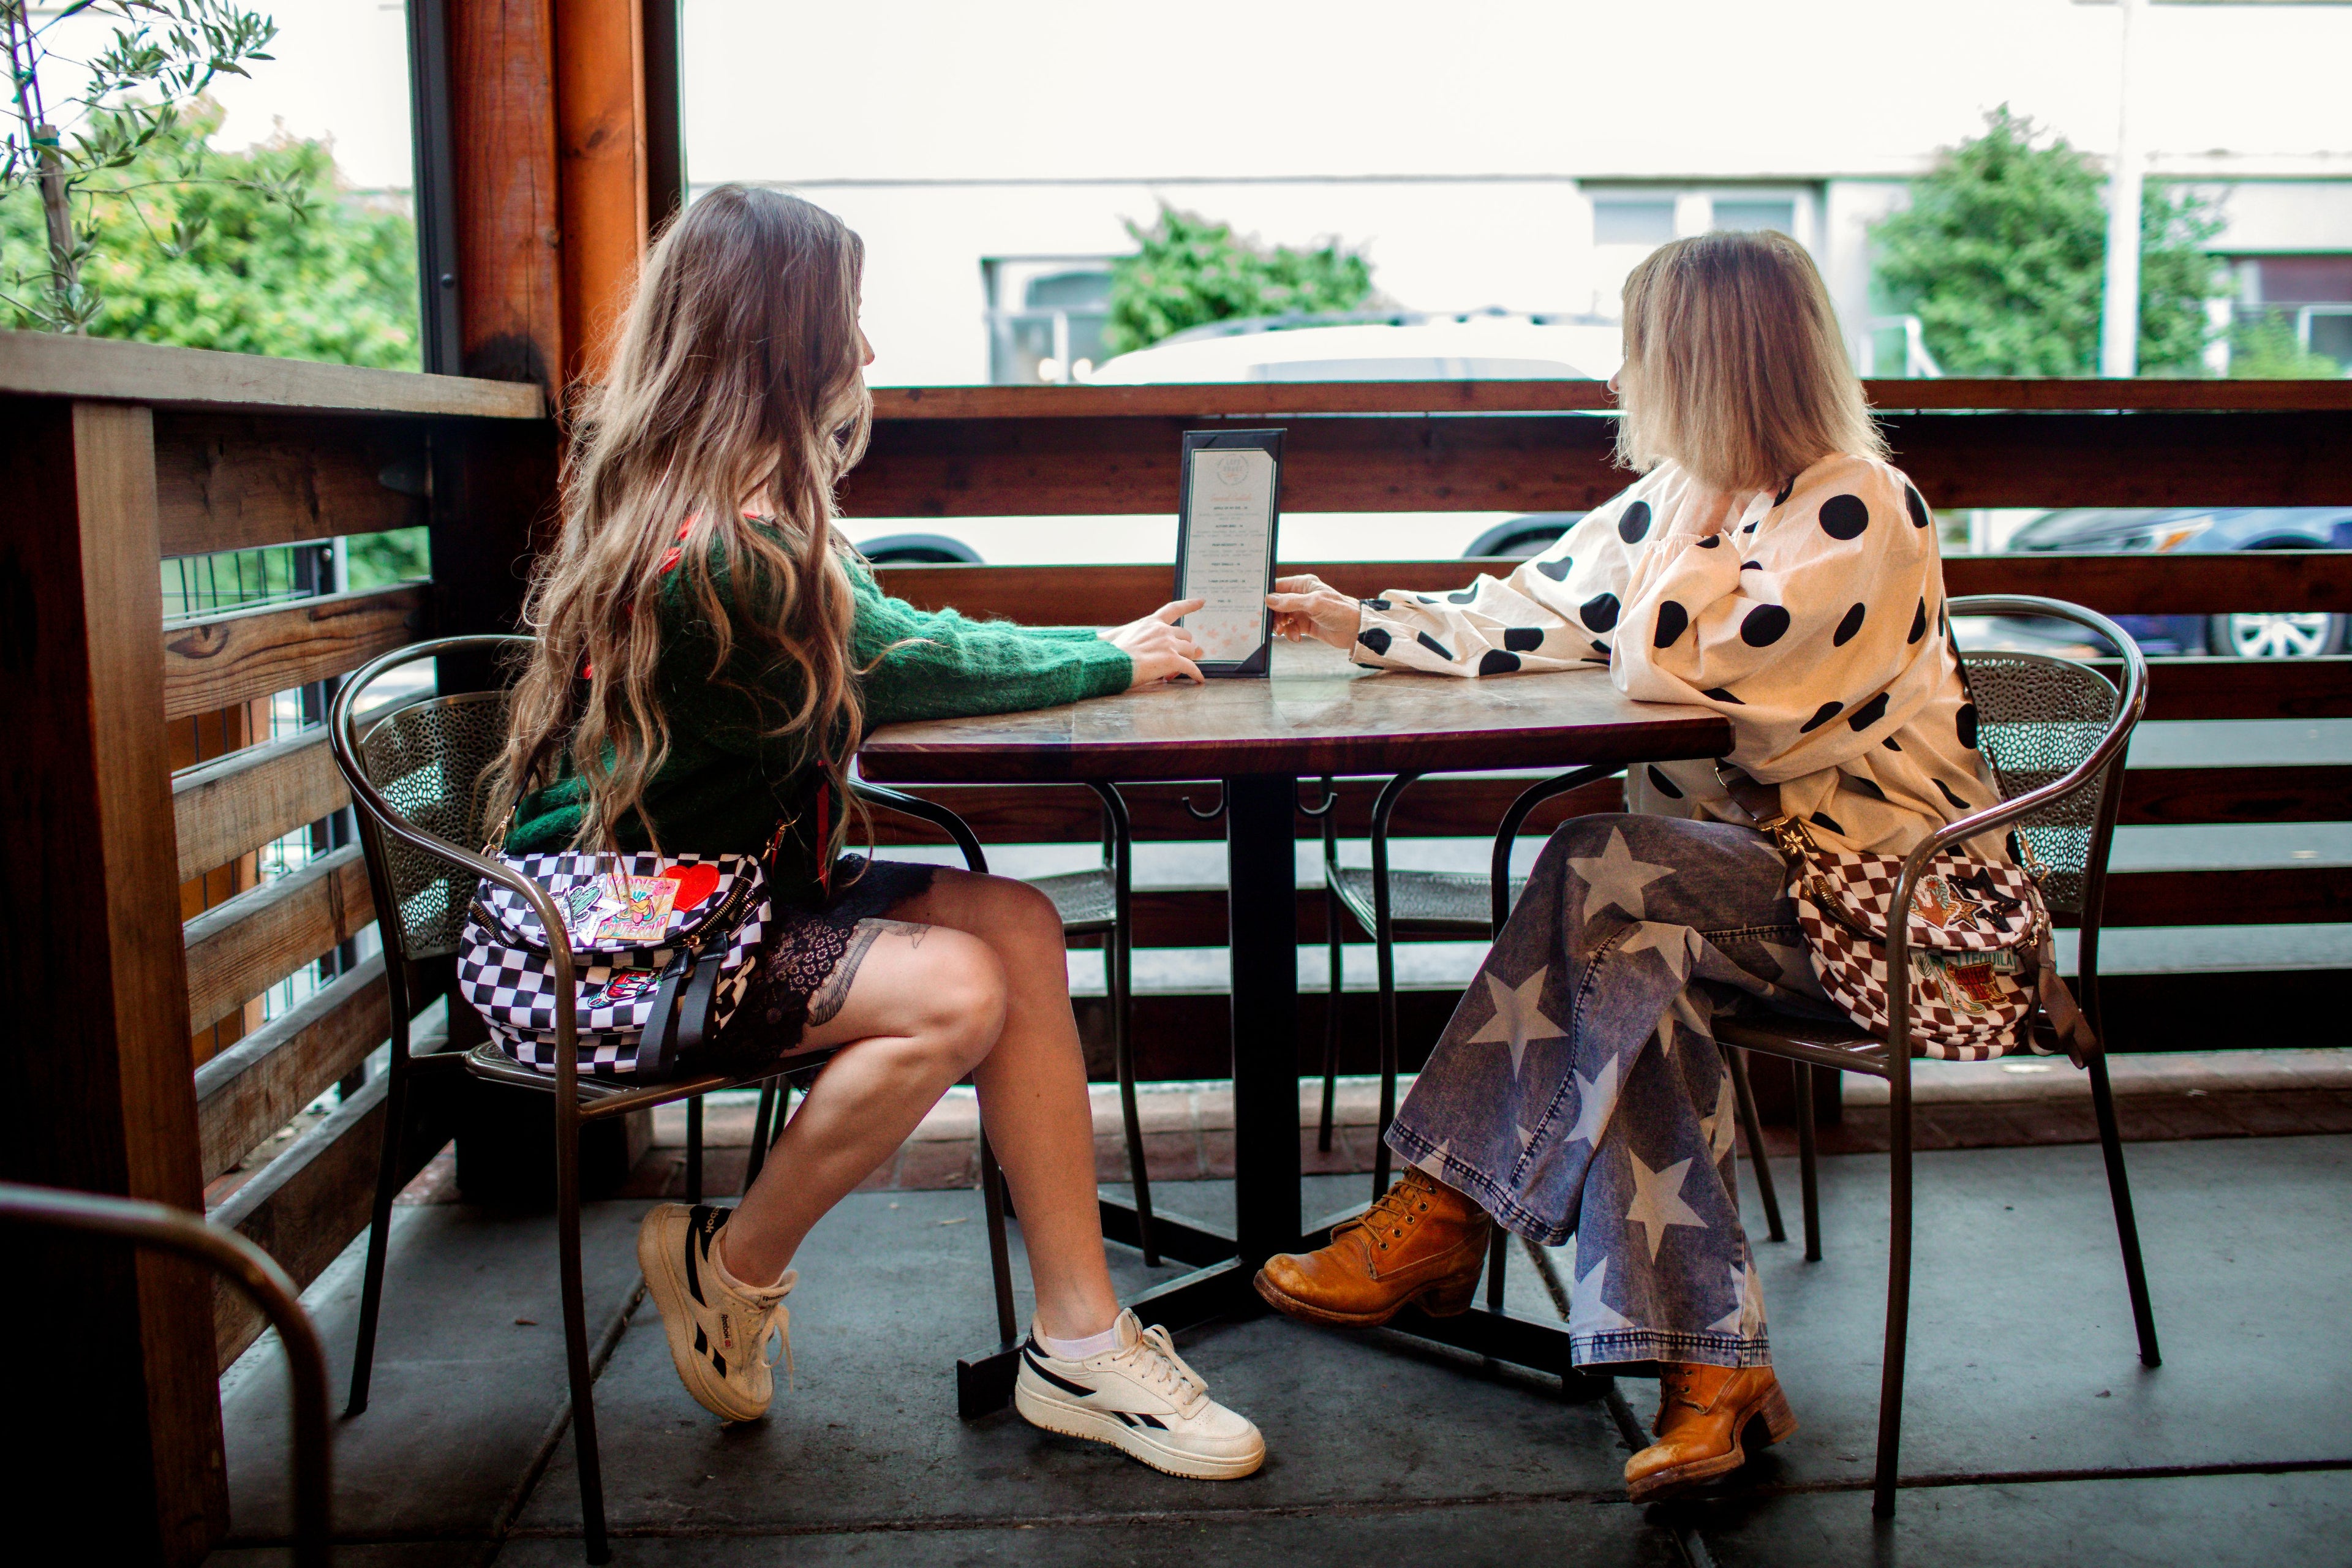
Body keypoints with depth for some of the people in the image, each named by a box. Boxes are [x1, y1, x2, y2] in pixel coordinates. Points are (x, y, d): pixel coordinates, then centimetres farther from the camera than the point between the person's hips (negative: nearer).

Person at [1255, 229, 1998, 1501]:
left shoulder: (1857, 511, -13)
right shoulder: (1686, 500, 10)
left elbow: (1667, 670, -20)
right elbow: (1536, 613, 11)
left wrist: (1707, 500, -10)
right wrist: (1361, 624, 9)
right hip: (1756, 868, 7)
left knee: (1603, 872, -28)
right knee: (1637, 966, -26)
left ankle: (1440, 1217, -18)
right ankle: (1711, 1369, -24)